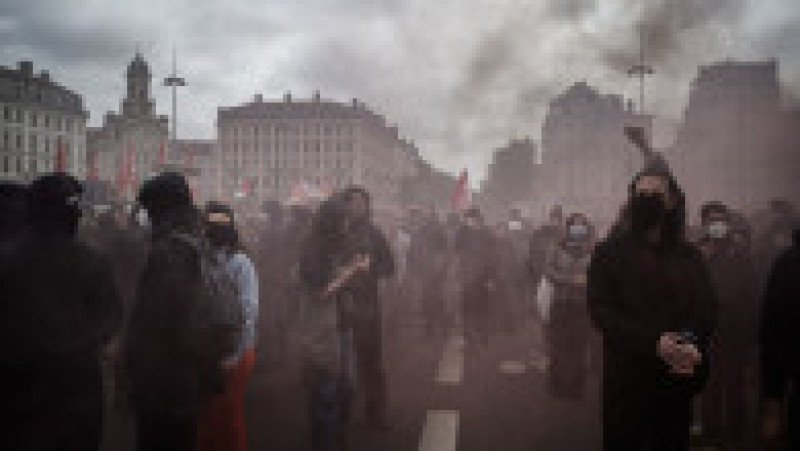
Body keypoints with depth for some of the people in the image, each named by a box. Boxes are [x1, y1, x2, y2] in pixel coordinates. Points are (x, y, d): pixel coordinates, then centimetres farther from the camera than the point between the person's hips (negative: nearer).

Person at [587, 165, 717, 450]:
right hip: (627, 376, -3)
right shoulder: (609, 252, 2)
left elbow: (707, 310, 5)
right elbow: (600, 310, -8)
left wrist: (694, 347, -16)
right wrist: (654, 342, -20)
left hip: (678, 379, 3)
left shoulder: (689, 256, 13)